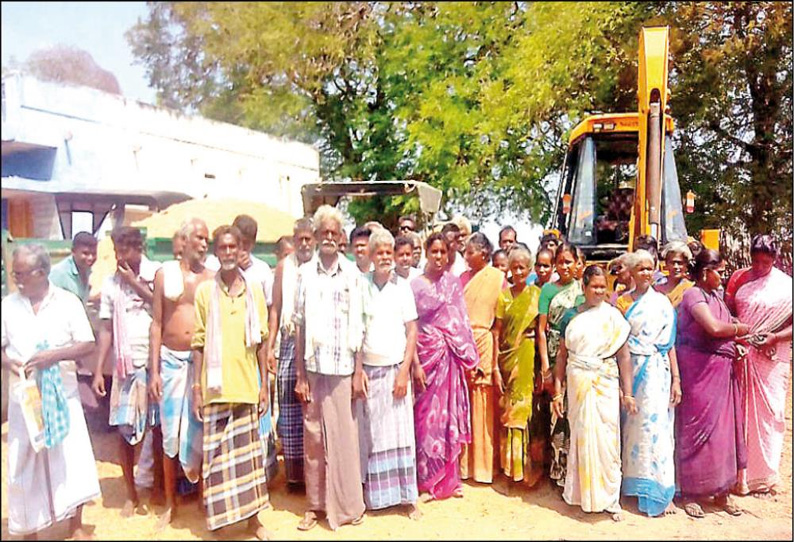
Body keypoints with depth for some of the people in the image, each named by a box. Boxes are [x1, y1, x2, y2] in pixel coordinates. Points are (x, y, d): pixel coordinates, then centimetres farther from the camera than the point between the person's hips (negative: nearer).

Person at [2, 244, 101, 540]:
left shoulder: (68, 301, -6)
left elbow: (87, 345, -7)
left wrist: (53, 355, -21)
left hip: (62, 394, -2)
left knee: (73, 459, 3)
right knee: (24, 463, 10)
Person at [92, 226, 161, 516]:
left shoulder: (157, 274, -3)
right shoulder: (111, 282, 6)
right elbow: (106, 329, 7)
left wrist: (136, 283, -11)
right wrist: (98, 371, 3)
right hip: (126, 365, 3)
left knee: (158, 426, 5)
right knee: (124, 429, 5)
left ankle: (158, 487, 23)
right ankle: (131, 493, 21)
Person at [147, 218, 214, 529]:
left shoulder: (212, 277, 1)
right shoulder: (165, 273, 2)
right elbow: (156, 323, 2)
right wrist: (154, 370, -2)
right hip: (171, 359, 1)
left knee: (199, 430, 5)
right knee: (169, 433, 9)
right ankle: (170, 503, 24)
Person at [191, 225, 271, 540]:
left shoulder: (254, 290, 5)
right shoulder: (205, 290, 1)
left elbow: (261, 341, 7)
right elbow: (198, 343, 2)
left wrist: (264, 385, 5)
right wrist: (196, 388, -1)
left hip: (247, 386, 2)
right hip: (216, 387, -1)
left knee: (248, 451, 9)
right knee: (217, 455, 3)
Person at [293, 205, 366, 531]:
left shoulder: (353, 275, 3)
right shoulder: (305, 273, 3)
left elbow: (358, 327, 4)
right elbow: (299, 326, 2)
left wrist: (359, 370, 0)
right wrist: (299, 375, 0)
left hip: (343, 368, 0)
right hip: (313, 367, 0)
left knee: (344, 435, 6)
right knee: (313, 437, 8)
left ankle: (347, 504, 22)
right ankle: (315, 504, 23)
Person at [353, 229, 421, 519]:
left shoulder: (402, 287, 2)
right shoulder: (361, 286, 0)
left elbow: (412, 331, 2)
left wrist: (404, 370, -4)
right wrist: (357, 372, -4)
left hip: (396, 369, 0)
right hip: (368, 369, 0)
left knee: (401, 432, 4)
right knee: (370, 434, 6)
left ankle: (407, 496, 15)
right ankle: (373, 495, 20)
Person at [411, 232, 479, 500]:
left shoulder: (454, 282, 8)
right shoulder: (416, 284, -2)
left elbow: (462, 320, 7)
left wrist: (468, 357, 2)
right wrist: (415, 363, -10)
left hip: (452, 355, 3)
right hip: (427, 354, -3)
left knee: (450, 413, 7)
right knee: (428, 416, 1)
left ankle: (449, 478, 20)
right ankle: (429, 478, 16)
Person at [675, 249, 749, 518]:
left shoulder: (716, 296, 15)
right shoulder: (693, 295, -12)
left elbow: (724, 330, 19)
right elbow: (714, 327, -24)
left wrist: (737, 343, -1)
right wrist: (743, 329, -8)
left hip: (722, 370, 8)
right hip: (699, 370, -8)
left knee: (723, 427, 13)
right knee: (698, 429, 0)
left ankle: (721, 491, 26)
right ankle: (690, 493, 13)